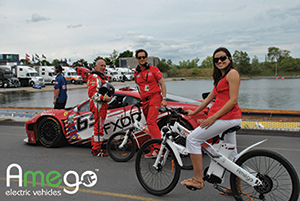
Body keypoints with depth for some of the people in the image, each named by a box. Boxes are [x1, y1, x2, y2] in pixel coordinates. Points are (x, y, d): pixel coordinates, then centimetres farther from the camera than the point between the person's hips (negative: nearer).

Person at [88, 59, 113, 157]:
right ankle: (96, 150, -4)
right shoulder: (94, 77, -11)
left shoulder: (102, 77, 23)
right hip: (98, 105, -11)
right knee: (99, 127, -9)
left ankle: (95, 147, 26)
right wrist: (104, 98, -27)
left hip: (102, 105, 11)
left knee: (98, 126, 16)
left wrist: (108, 96, 19)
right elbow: (92, 93, -22)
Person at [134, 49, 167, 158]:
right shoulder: (136, 73, 15)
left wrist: (164, 99, -8)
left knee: (151, 121, -22)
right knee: (150, 123, 7)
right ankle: (154, 149, 14)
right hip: (145, 100, 6)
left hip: (155, 97, -6)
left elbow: (162, 84, 0)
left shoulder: (153, 69, 1)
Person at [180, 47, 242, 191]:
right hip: (230, 119, 10)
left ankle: (198, 180, -7)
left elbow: (233, 100, -16)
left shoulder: (232, 73, -7)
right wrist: (194, 112, 24)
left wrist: (213, 117, -18)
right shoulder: (220, 77, 22)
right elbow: (209, 98, 25)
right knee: (231, 154, 15)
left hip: (226, 118, -10)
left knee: (192, 139, -10)